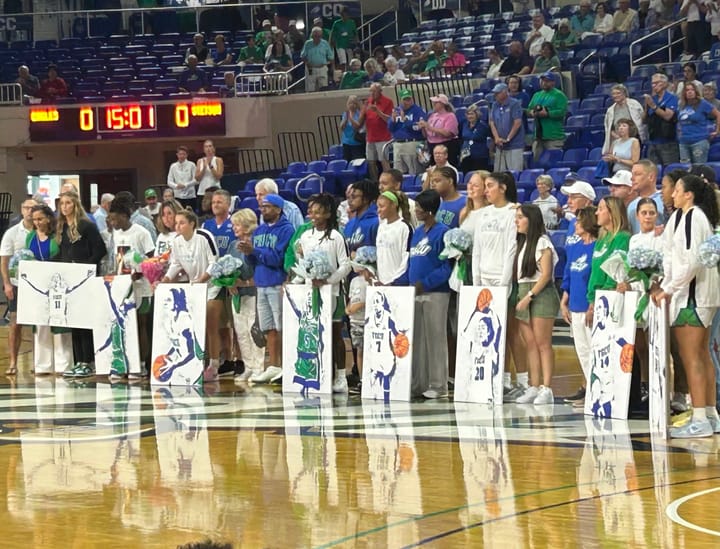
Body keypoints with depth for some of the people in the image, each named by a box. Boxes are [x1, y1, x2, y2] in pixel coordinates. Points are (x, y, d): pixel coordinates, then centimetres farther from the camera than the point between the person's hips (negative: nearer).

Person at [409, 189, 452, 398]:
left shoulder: (442, 232, -9)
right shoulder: (417, 232, 15)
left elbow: (447, 266, -13)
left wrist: (425, 283, -19)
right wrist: (409, 283, 6)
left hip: (435, 292, -8)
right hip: (415, 292, 8)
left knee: (435, 338, -4)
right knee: (416, 339, 10)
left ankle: (438, 385, 1)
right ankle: (418, 383, 17)